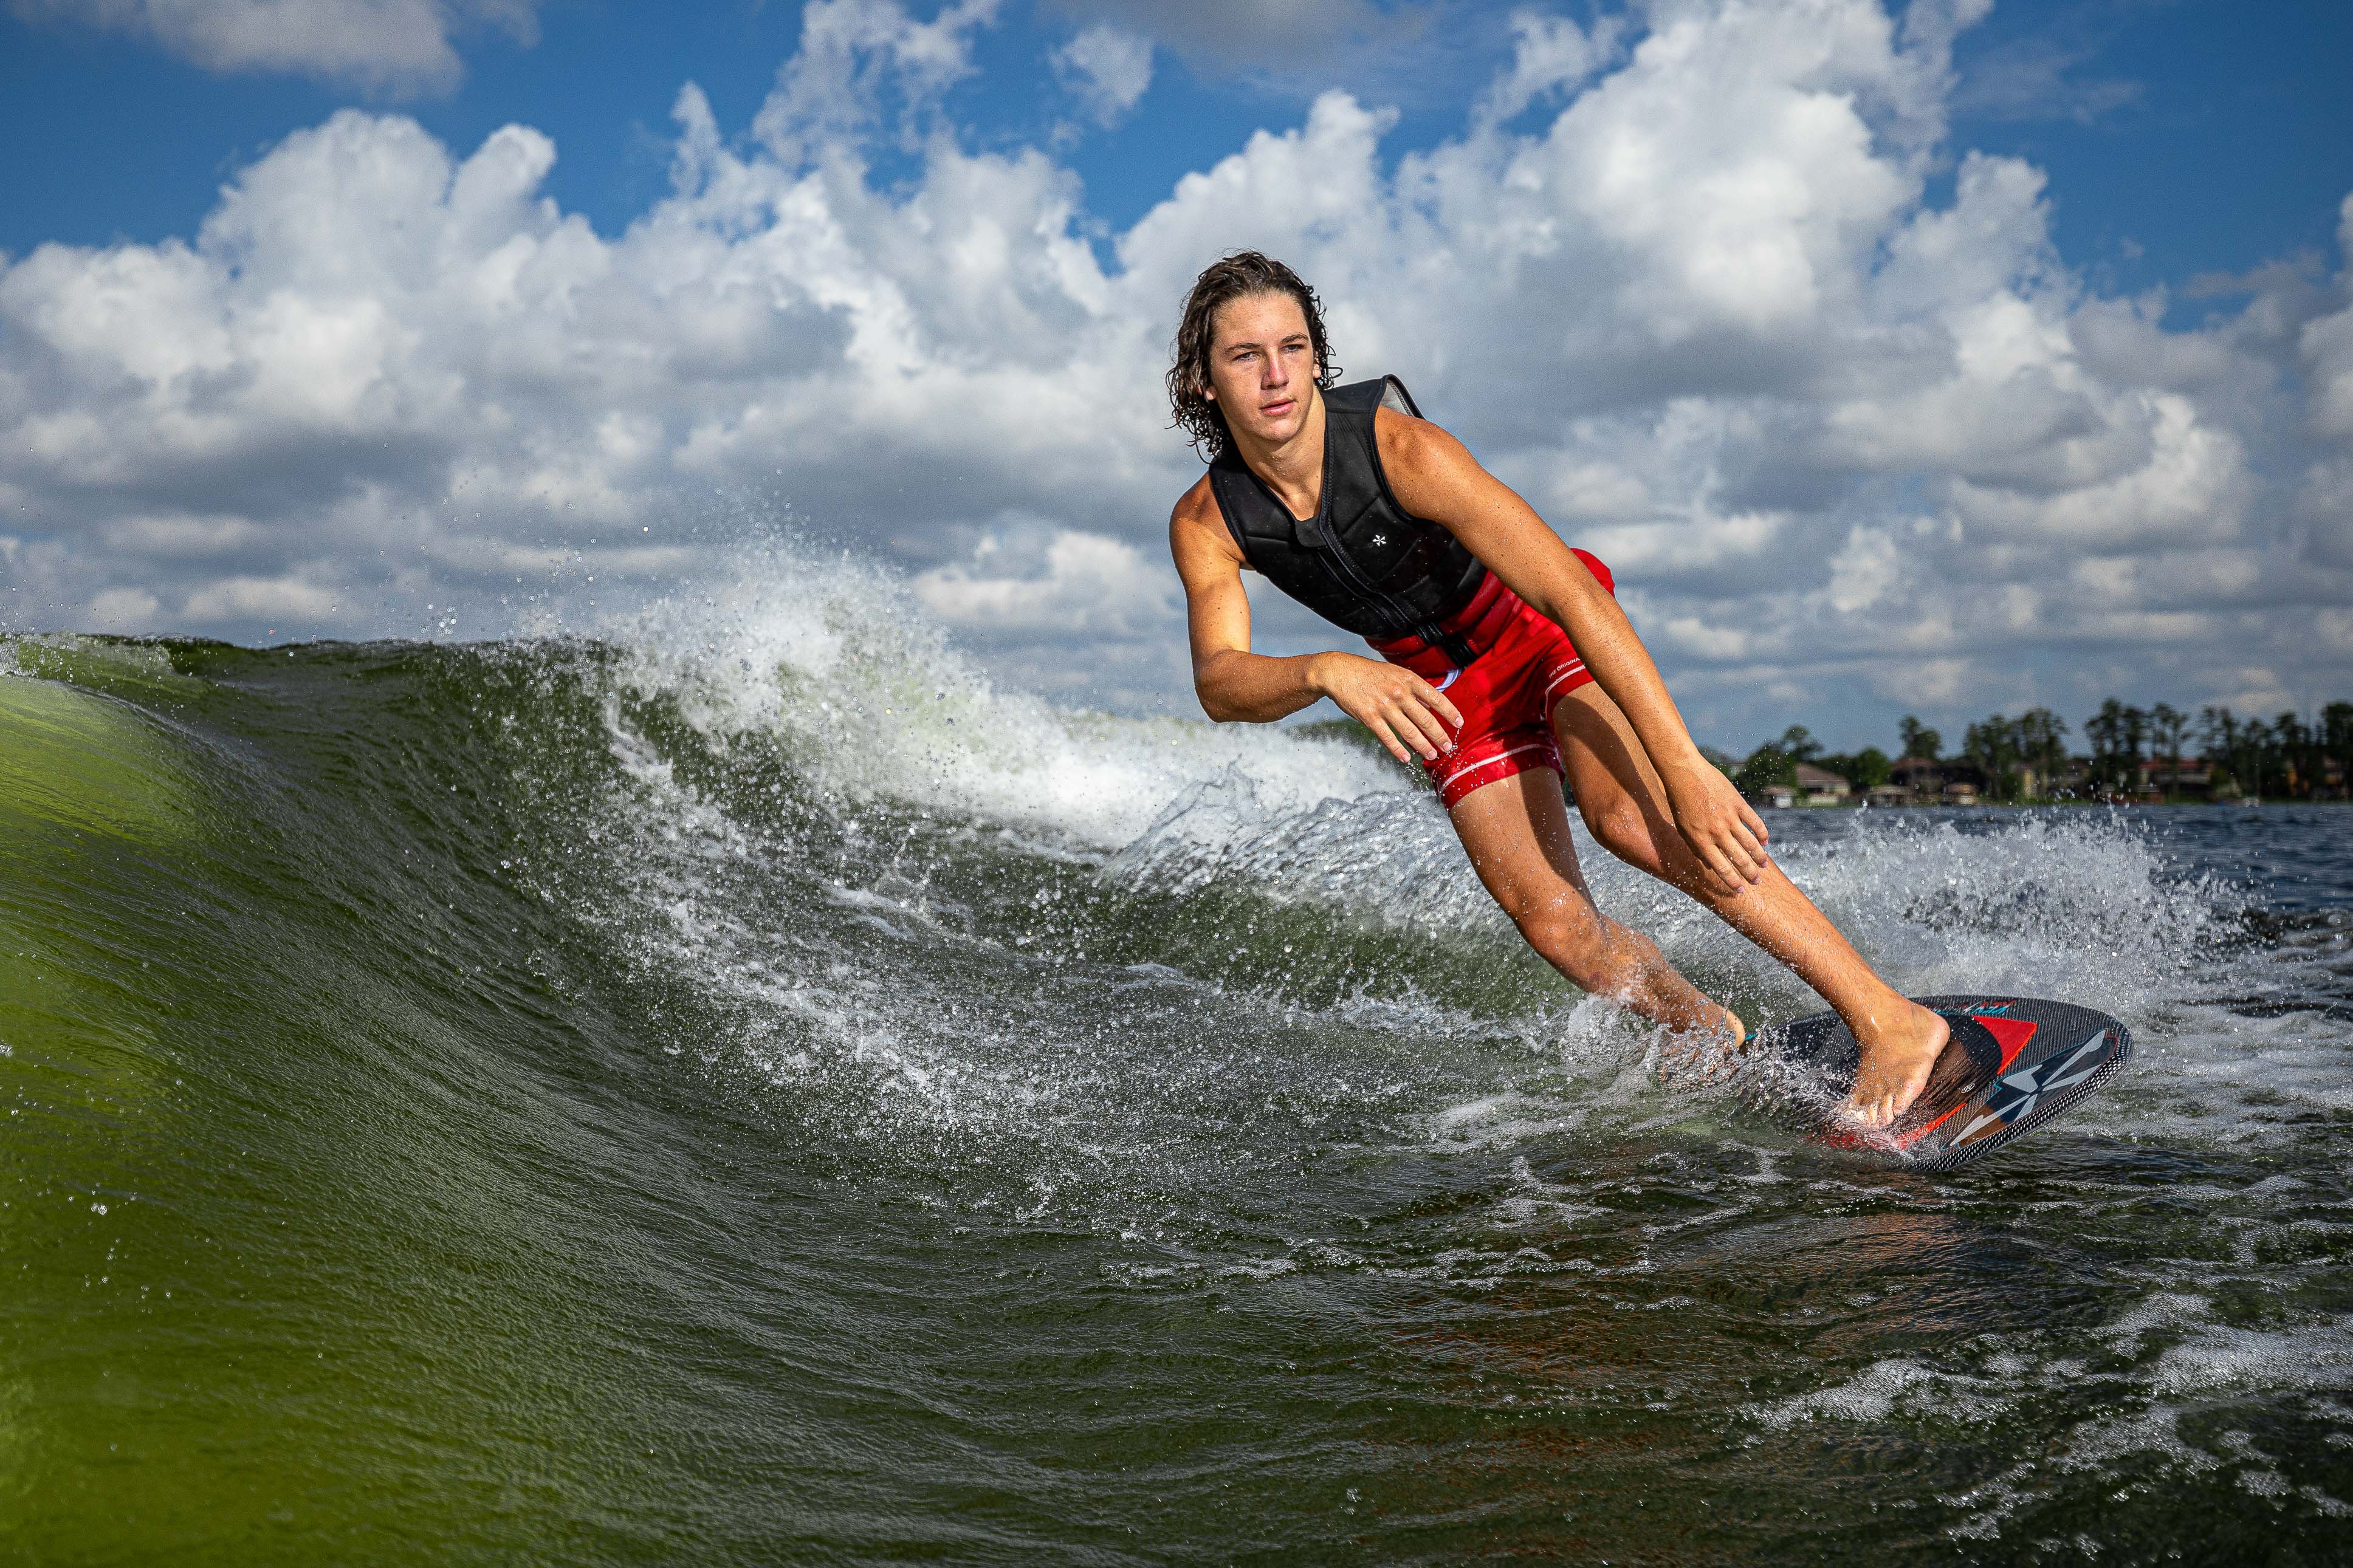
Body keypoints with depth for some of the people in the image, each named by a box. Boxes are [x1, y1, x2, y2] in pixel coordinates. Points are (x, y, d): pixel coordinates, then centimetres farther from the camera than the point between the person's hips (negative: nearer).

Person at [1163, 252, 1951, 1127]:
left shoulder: (1399, 447, -31)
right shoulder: (1205, 524, -16)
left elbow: (1574, 592, -36)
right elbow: (1221, 684, -27)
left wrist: (1684, 767, -44)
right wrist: (1328, 673, -50)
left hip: (1542, 627, -4)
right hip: (1452, 692, 5)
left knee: (1626, 816, -31)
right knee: (1555, 926, -7)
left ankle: (1891, 1020, -29)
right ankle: (1711, 1035, 21)